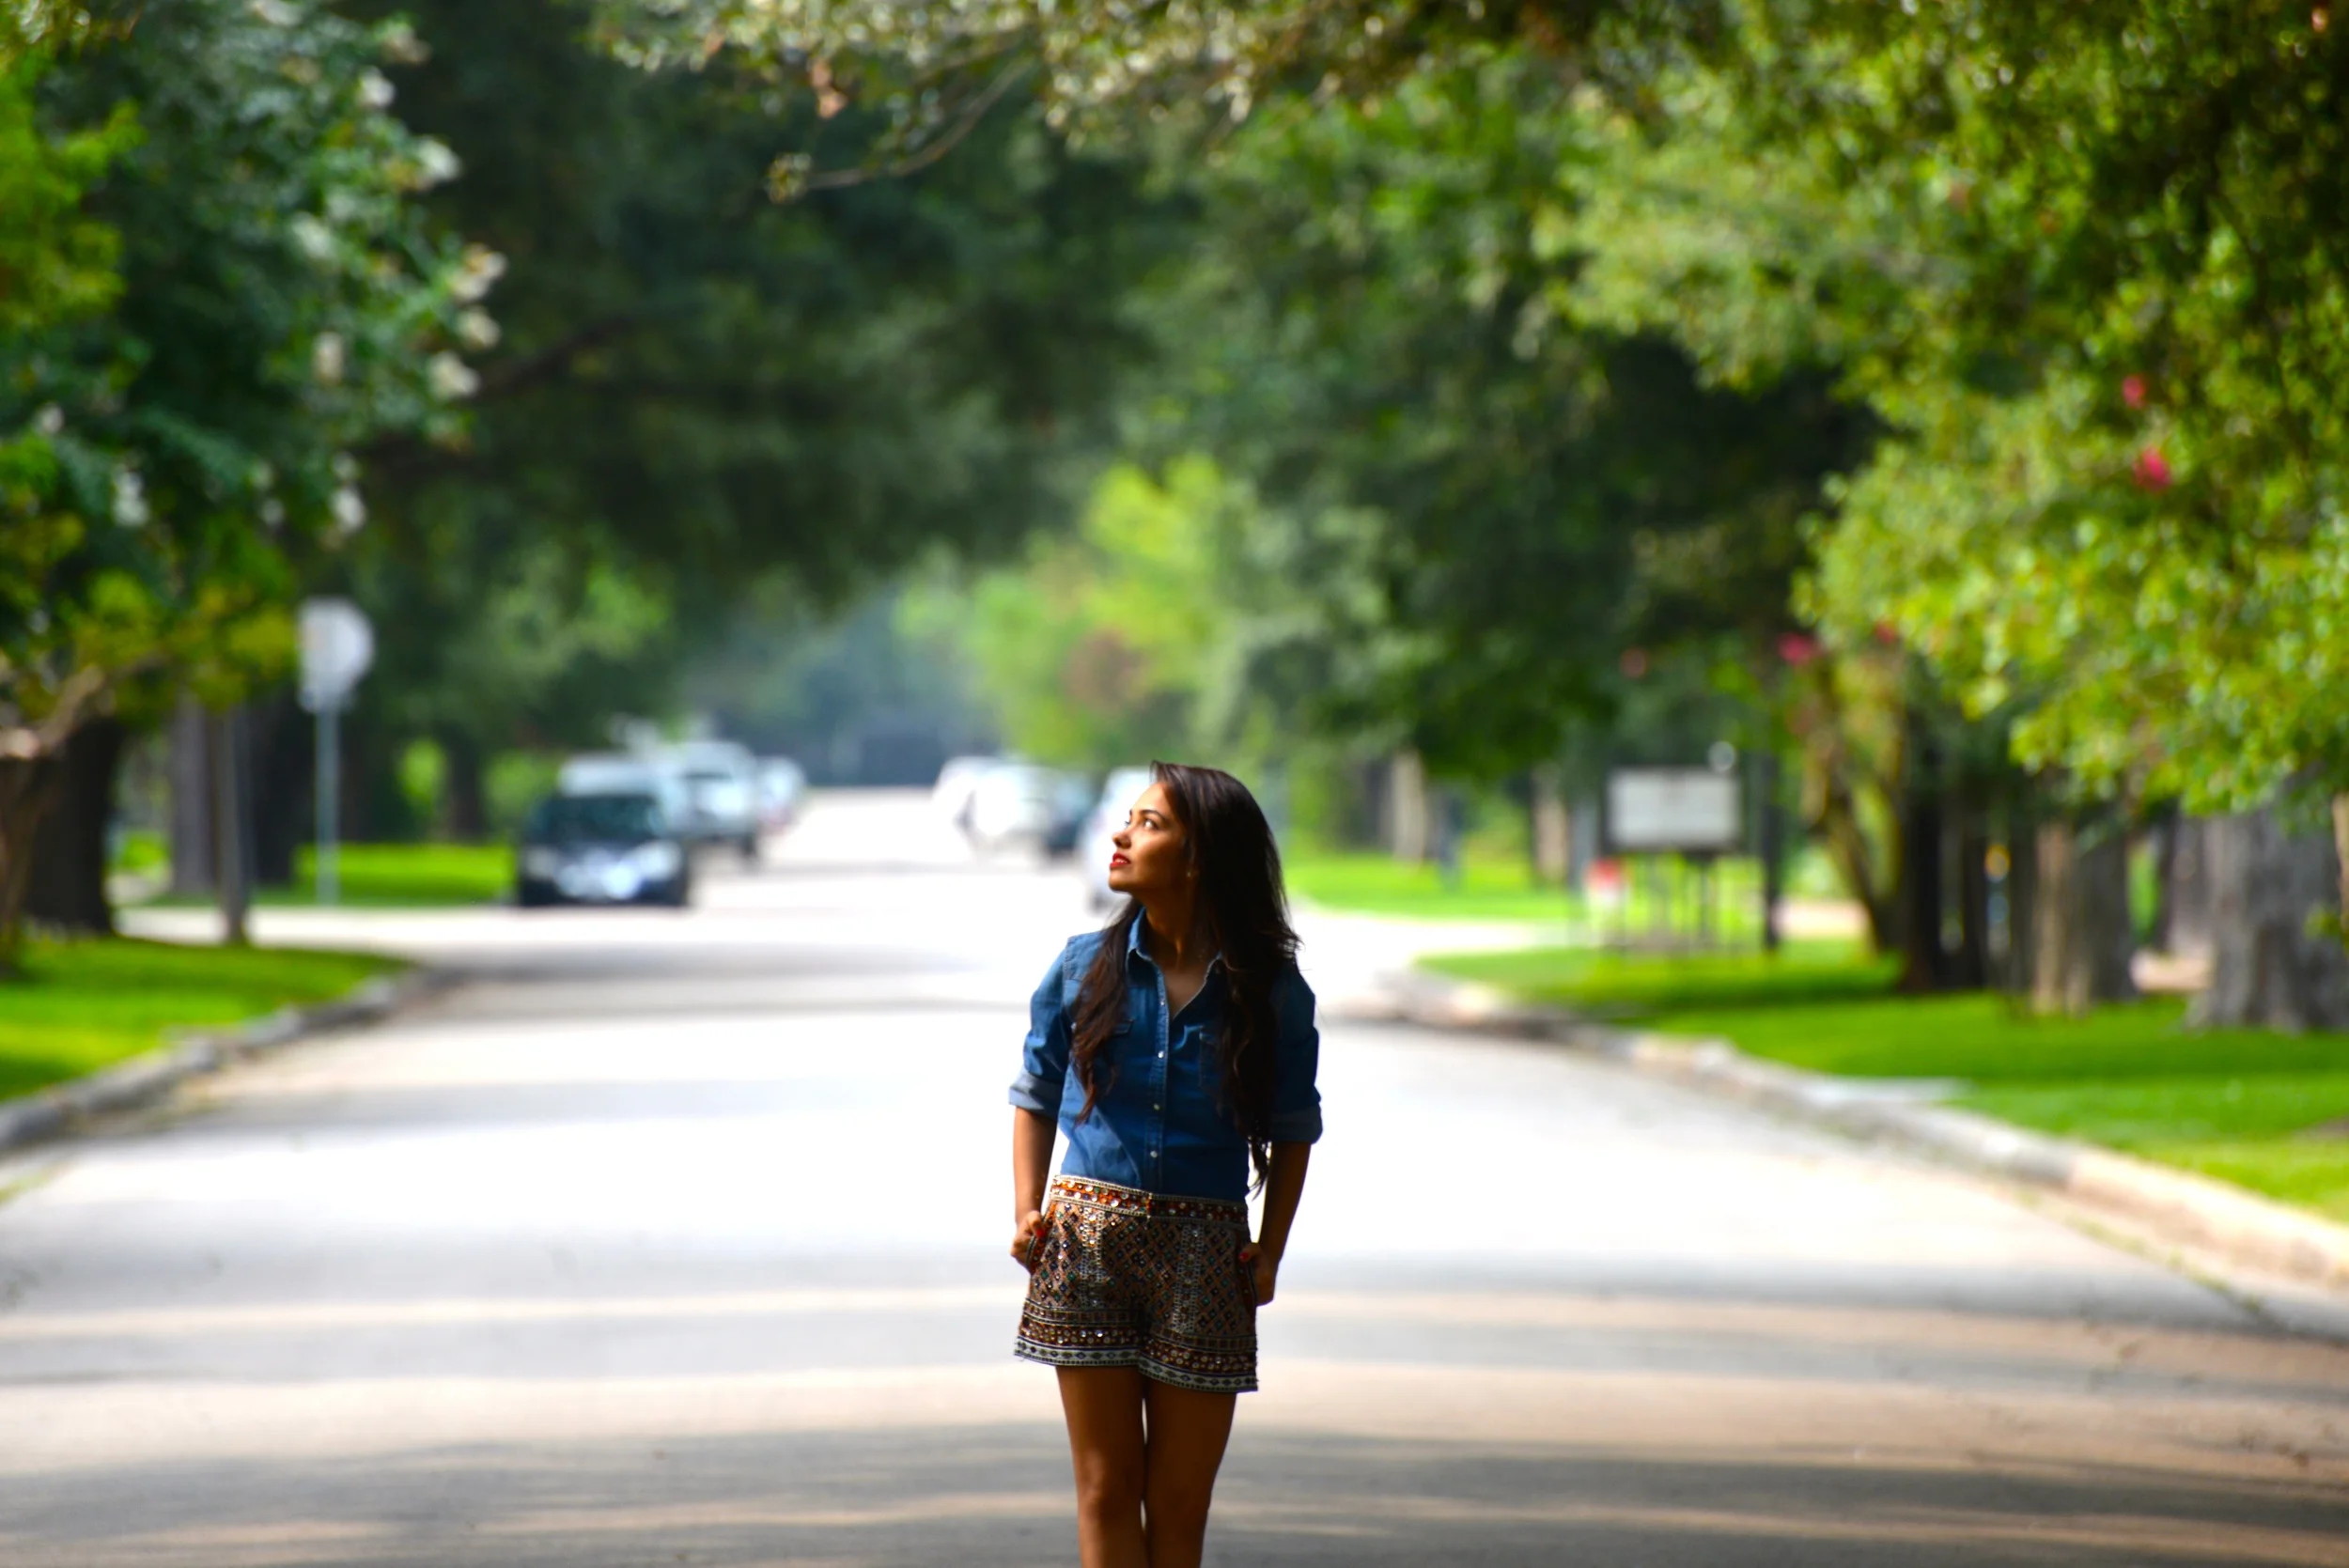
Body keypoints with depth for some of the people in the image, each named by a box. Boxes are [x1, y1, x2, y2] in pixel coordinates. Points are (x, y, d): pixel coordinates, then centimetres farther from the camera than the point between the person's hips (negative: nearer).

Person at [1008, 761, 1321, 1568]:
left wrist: (1270, 1249, -1)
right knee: (1107, 1488, 1)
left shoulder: (1272, 991, -2)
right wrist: (1028, 1210, -3)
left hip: (1204, 1253, -1)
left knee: (1180, 1501, 3)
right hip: (1088, 1234, 1)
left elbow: (1294, 1130, 7)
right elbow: (1035, 1097, 10)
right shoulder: (1085, 968, 1)